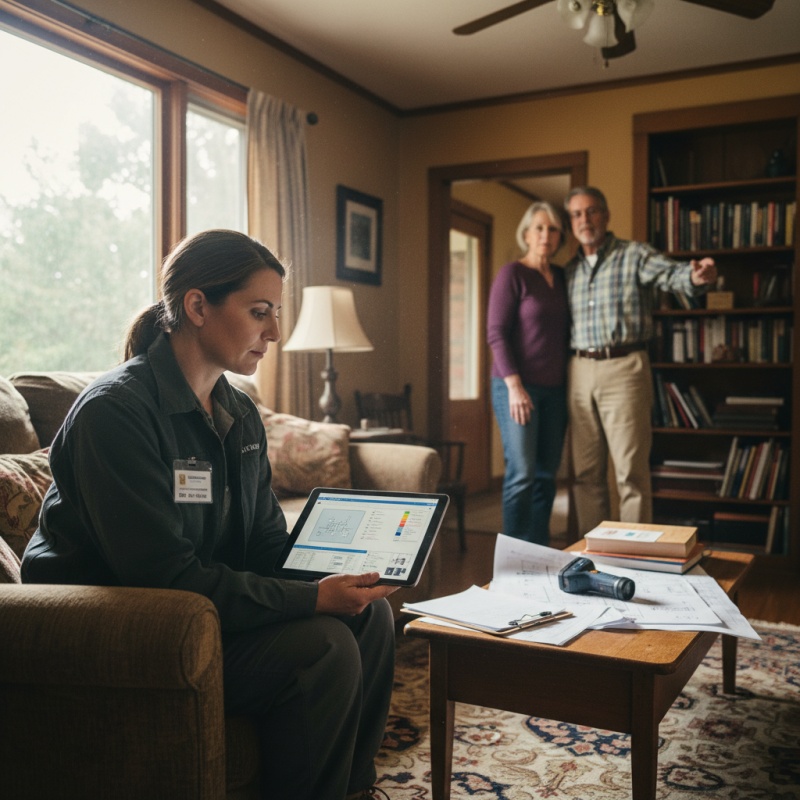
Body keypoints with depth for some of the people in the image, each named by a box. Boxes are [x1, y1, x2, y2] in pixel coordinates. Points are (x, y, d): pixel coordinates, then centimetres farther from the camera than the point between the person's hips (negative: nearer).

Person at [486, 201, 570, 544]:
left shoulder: (561, 277, 13)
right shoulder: (512, 274, -5)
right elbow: (496, 333, -10)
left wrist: (569, 385, 8)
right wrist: (515, 385, -17)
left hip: (555, 389, 6)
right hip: (517, 387, -6)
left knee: (546, 473, 7)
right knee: (522, 473, -8)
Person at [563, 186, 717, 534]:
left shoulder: (635, 255, 1)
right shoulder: (569, 270, 16)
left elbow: (671, 273, -18)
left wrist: (695, 276, -41)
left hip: (624, 368, -5)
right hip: (579, 372, 5)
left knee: (631, 471, -6)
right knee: (586, 472, 10)